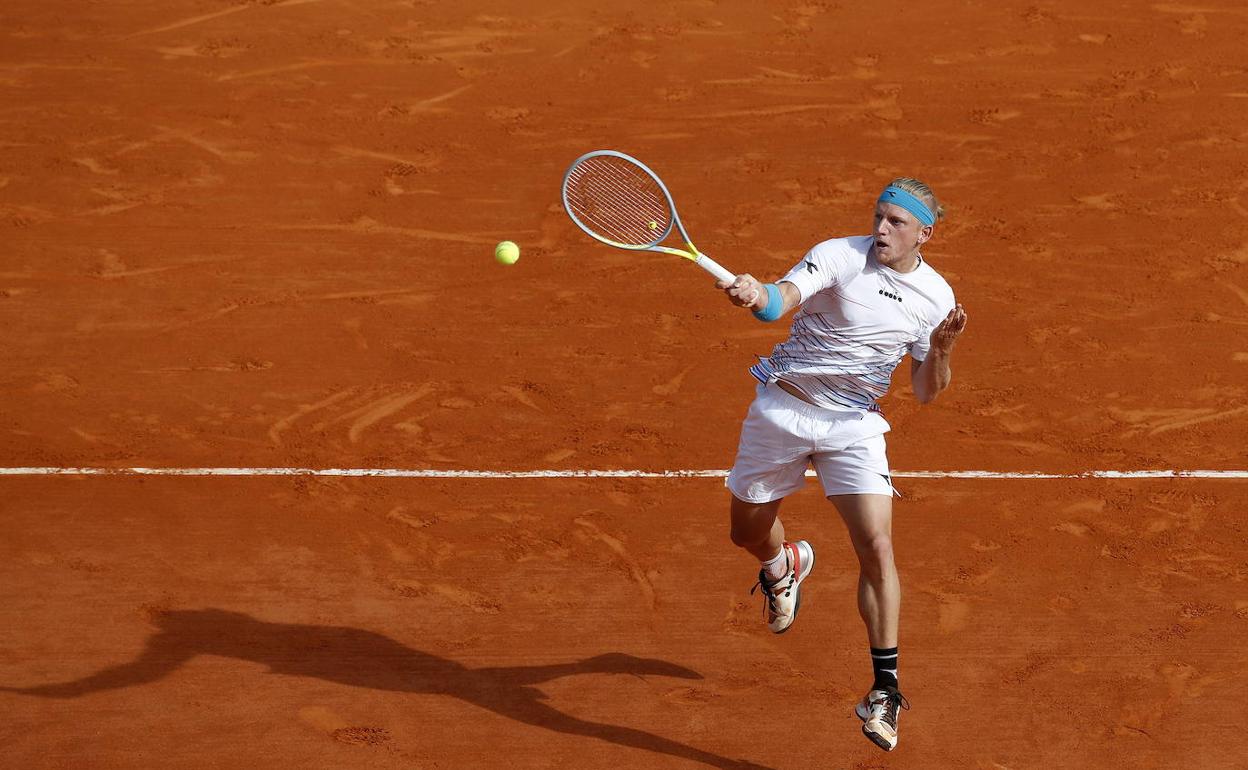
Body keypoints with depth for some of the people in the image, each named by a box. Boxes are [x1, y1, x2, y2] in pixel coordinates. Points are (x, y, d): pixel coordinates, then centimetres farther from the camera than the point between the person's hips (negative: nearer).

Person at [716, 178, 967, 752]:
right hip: (782, 408, -1)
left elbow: (925, 391, 6)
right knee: (748, 532, 14)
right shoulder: (839, 256, -13)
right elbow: (780, 301, -30)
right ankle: (785, 565, 54)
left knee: (876, 547, -15)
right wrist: (753, 293, -54)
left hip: (854, 426, 1)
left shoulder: (935, 296, -1)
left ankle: (885, 688, -5)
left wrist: (942, 348, -15)